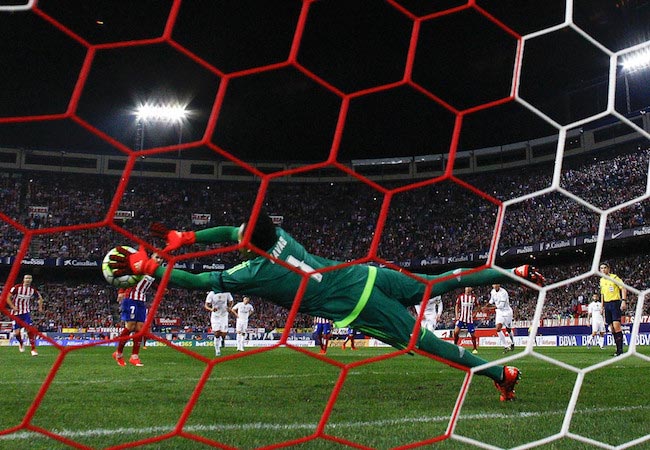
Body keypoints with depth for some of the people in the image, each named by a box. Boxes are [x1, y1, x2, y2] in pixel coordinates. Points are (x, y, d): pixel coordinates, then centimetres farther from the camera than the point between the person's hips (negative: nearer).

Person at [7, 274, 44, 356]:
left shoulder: (33, 290, 0)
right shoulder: (17, 288, -8)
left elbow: (40, 298, 19)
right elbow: (8, 297, -5)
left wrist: (40, 307, 6)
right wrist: (12, 307, -14)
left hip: (26, 312, 0)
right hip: (16, 313, 0)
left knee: (30, 329, -17)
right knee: (16, 332, -1)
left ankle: (33, 349, -10)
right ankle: (21, 343, 34)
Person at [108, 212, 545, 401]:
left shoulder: (254, 274, -14)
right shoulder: (277, 234, 5)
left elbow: (196, 281, -9)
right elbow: (228, 232, 19)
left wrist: (146, 265, -4)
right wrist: (181, 238, 18)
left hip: (359, 307, -7)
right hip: (369, 274, 7)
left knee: (426, 342, 1)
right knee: (438, 283, 16)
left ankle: (502, 374, 5)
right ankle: (516, 273, 18)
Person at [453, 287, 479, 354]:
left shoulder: (474, 297, 2)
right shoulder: (460, 296, 1)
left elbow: (477, 307, 12)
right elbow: (457, 306, 5)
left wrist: (474, 314, 0)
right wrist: (457, 315, -5)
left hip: (470, 319, 0)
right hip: (461, 318, 0)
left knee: (472, 334, 0)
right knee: (456, 331, -15)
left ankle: (475, 348, 16)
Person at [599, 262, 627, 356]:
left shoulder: (614, 277, -6)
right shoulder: (601, 280, 14)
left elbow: (623, 288, -9)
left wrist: (623, 301, -20)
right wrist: (602, 306, 19)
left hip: (615, 302, -7)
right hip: (606, 304, 7)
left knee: (616, 326, -16)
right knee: (611, 327, 5)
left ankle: (620, 350, -15)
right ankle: (618, 349, 9)